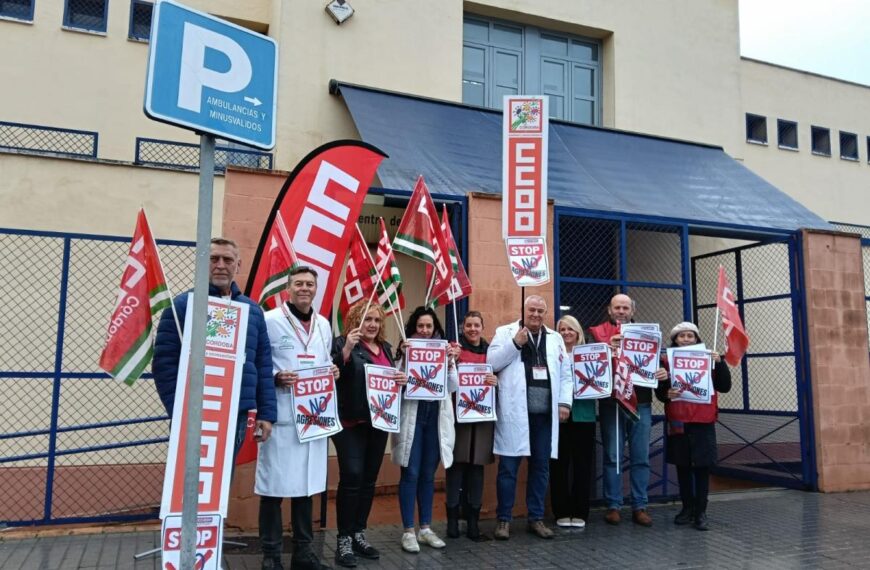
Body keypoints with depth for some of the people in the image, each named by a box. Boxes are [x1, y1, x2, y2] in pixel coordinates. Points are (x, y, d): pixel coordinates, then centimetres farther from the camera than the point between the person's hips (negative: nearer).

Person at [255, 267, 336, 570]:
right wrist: (276, 378, -21)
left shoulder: (323, 324, 15)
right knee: (274, 487, 1)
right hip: (281, 416, -5)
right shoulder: (270, 320, -4)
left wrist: (333, 371, 2)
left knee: (307, 485, 13)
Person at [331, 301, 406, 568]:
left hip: (378, 422, 6)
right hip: (350, 422, -6)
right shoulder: (343, 343, -6)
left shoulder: (385, 347, 13)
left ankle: (359, 534, 22)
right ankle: (344, 539, 1)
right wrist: (347, 349, -28)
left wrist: (403, 380, -1)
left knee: (369, 479, 10)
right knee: (352, 476, -10)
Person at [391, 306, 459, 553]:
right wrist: (404, 358, -19)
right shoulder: (406, 350, -2)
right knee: (410, 473, 0)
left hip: (436, 416, 3)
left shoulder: (444, 350, 7)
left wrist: (450, 363, -12)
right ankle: (408, 531, 10)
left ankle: (425, 528, 22)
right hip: (412, 416, -3)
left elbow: (453, 387, 4)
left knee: (428, 475, 12)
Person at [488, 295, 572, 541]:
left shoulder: (555, 338, 14)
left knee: (541, 467, 10)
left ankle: (536, 518, 22)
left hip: (545, 414, 4)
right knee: (508, 467, 1)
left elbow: (565, 373, 12)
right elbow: (492, 363, -6)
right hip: (514, 412, -4)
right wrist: (515, 343, -13)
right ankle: (504, 519, 12)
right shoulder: (505, 332, 3)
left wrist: (564, 402, 2)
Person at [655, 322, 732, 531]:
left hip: (703, 421, 0)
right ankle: (687, 508, 21)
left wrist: (720, 362, -13)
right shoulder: (667, 361, 0)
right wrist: (667, 393, -22)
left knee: (702, 466, 2)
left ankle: (701, 512, 9)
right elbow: (659, 390, 0)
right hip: (678, 421, 0)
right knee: (683, 467, 9)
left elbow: (725, 387, -1)